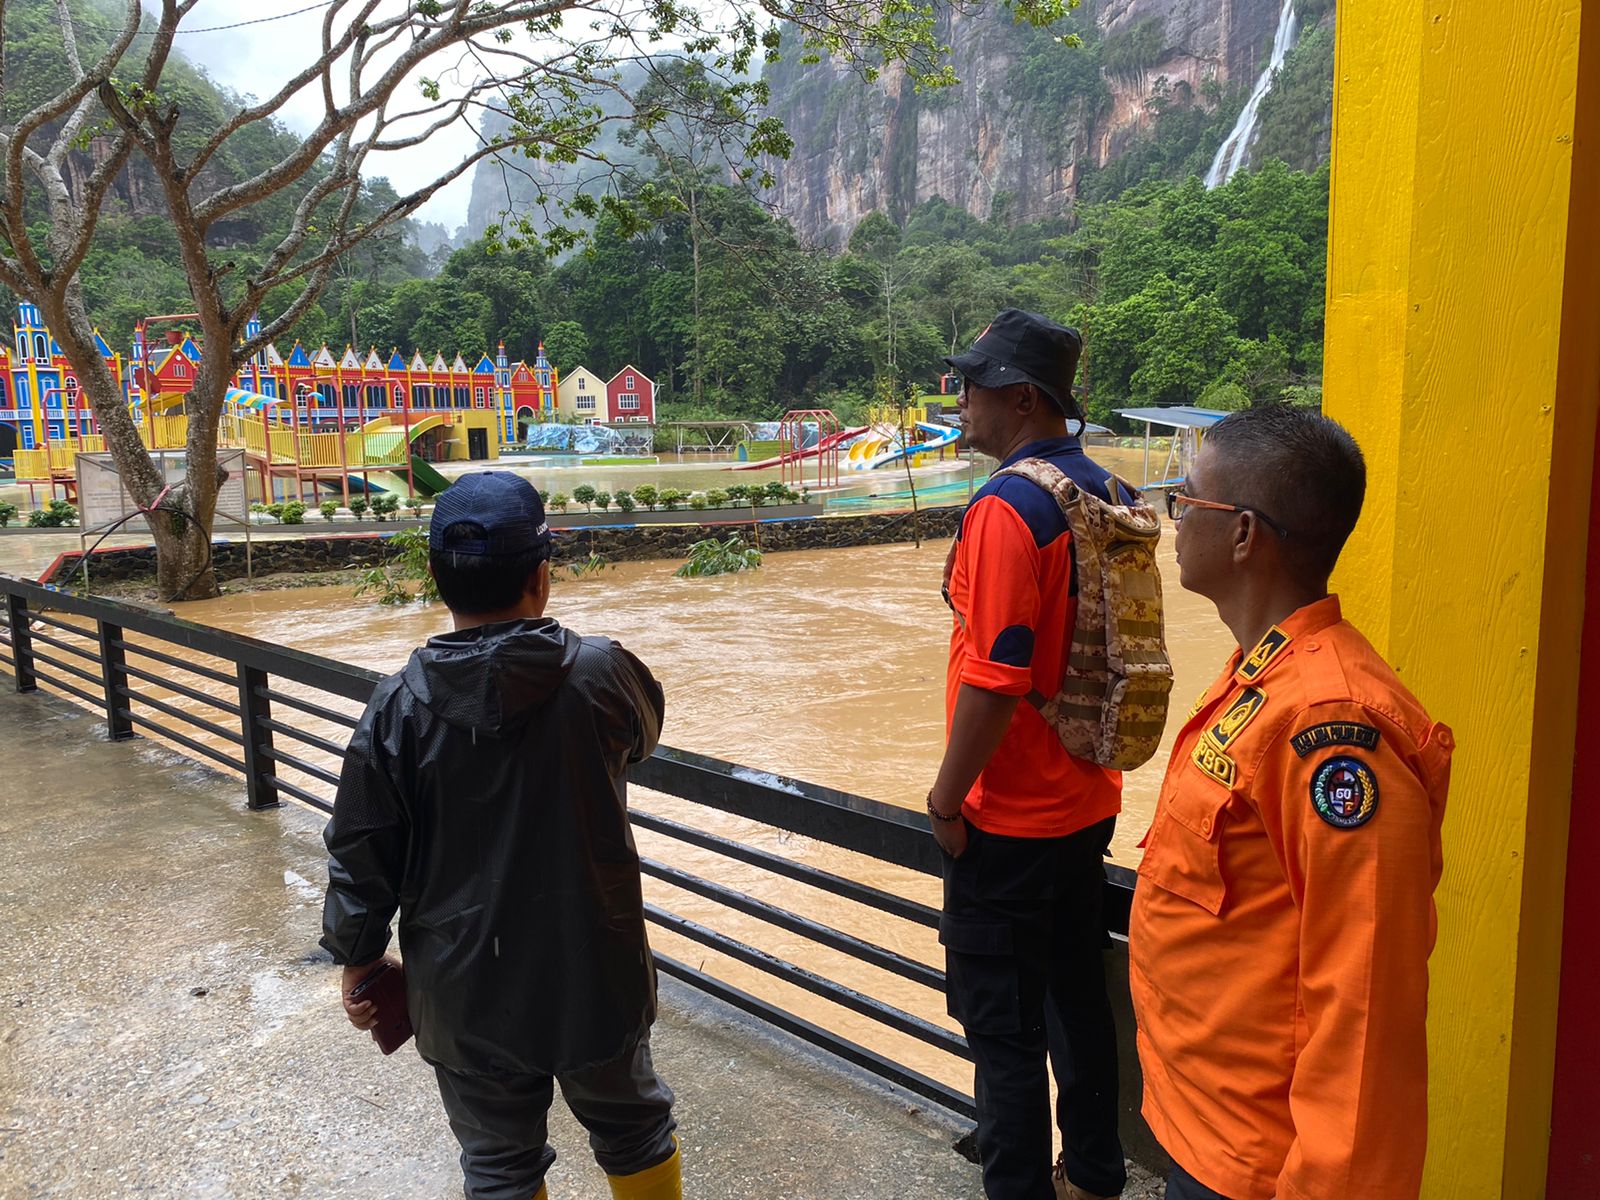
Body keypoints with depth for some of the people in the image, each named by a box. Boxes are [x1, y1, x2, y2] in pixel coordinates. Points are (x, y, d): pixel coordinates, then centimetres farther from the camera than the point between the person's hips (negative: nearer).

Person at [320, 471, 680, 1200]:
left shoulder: (400, 705, -15)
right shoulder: (602, 674, -17)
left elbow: (360, 854, -8)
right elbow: (642, 734, 6)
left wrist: (358, 957, 9)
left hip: (464, 992, 1)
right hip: (593, 975, 0)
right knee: (634, 1135, 23)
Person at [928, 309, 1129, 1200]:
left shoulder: (1007, 508, -21)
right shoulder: (1106, 494, 5)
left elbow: (995, 677, -25)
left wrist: (948, 796, -13)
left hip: (1010, 823, -9)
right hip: (1087, 801, 9)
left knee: (1003, 1026, 6)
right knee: (1079, 997, 21)